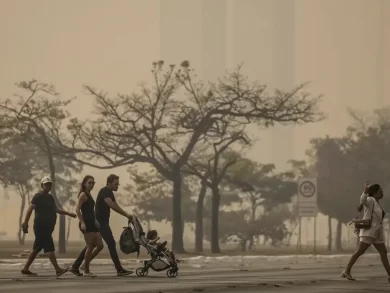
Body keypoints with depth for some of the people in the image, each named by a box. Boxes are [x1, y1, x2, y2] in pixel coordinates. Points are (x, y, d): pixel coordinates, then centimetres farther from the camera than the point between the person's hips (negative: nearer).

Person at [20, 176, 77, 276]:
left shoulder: (50, 197, 19)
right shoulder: (38, 197, -8)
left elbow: (56, 209, 20)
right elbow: (30, 209, -16)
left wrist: (69, 214, 11)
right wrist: (25, 222, -25)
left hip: (47, 227, 9)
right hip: (41, 227, -9)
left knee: (37, 249, 11)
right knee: (49, 248, -12)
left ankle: (25, 269, 17)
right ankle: (58, 270, -16)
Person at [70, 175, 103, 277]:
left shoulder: (89, 195, 19)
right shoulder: (83, 194, -7)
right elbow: (77, 209, -16)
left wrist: (95, 222, 20)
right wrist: (82, 223, -22)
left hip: (92, 223, 9)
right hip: (86, 223, -9)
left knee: (99, 246, 4)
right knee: (90, 247, -8)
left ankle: (85, 264, 15)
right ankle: (86, 271, 0)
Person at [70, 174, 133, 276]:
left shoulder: (109, 193, 16)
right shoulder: (104, 192, -16)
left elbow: (116, 206, 17)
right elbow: (112, 205, -29)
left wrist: (127, 215, 3)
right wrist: (126, 215, -28)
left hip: (102, 222, 10)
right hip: (100, 222, -10)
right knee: (111, 244, -11)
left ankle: (75, 267, 14)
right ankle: (119, 270, -11)